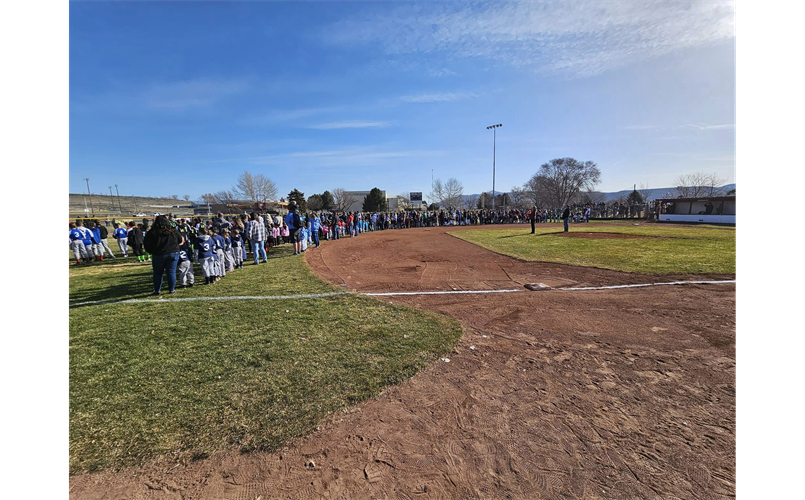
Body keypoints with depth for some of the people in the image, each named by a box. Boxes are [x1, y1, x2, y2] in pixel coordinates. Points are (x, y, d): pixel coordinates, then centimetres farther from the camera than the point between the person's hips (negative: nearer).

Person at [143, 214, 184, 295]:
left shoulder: (152, 232, -8)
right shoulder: (173, 231, -3)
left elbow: (146, 245, -3)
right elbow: (180, 241, 9)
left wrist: (151, 252, 12)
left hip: (158, 255, -1)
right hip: (173, 254, 1)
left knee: (158, 273, 12)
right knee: (171, 272, 6)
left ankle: (157, 290, 18)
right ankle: (172, 289, 11)